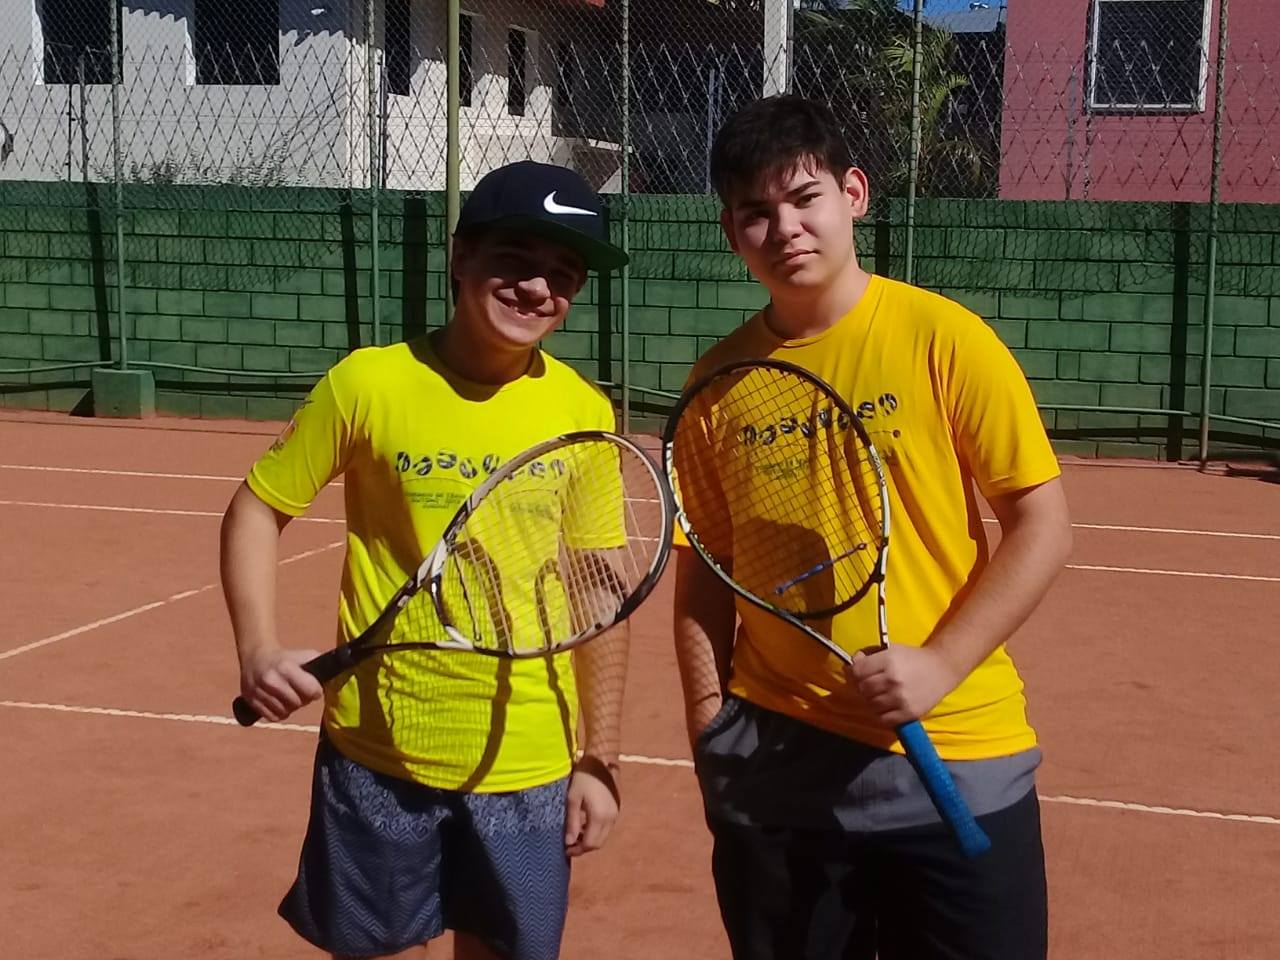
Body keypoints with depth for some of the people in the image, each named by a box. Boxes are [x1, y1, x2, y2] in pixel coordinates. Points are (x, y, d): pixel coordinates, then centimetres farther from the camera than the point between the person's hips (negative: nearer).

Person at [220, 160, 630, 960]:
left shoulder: (585, 413, -4)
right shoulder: (368, 383, -9)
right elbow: (258, 509, 2)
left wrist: (600, 758, 5)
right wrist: (258, 646, -12)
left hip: (528, 769, 2)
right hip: (379, 754, -1)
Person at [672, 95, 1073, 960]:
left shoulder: (944, 339, -7)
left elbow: (1042, 524, -6)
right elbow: (703, 572, 8)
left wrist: (939, 666, -16)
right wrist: (711, 729, 2)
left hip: (955, 757, -2)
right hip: (777, 765, 3)